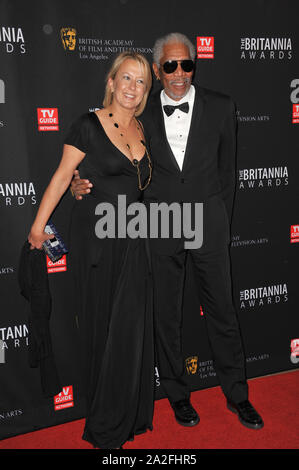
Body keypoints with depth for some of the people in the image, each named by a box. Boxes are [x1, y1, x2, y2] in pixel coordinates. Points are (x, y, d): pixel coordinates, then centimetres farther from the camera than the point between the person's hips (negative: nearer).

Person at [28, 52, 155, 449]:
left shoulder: (142, 131, 9)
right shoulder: (89, 125, -8)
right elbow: (63, 176, -6)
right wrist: (39, 225, -5)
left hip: (132, 239, 5)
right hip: (95, 237, -5)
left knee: (132, 325, 10)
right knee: (102, 325, 4)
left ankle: (132, 413, 28)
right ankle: (105, 426, 21)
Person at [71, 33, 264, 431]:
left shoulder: (220, 107, 1)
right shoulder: (141, 114, 1)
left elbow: (227, 169, 7)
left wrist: (221, 223, 8)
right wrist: (82, 182, -10)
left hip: (207, 222, 0)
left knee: (222, 310, 8)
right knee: (166, 313, 10)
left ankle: (237, 394, 27)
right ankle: (177, 393, 31)